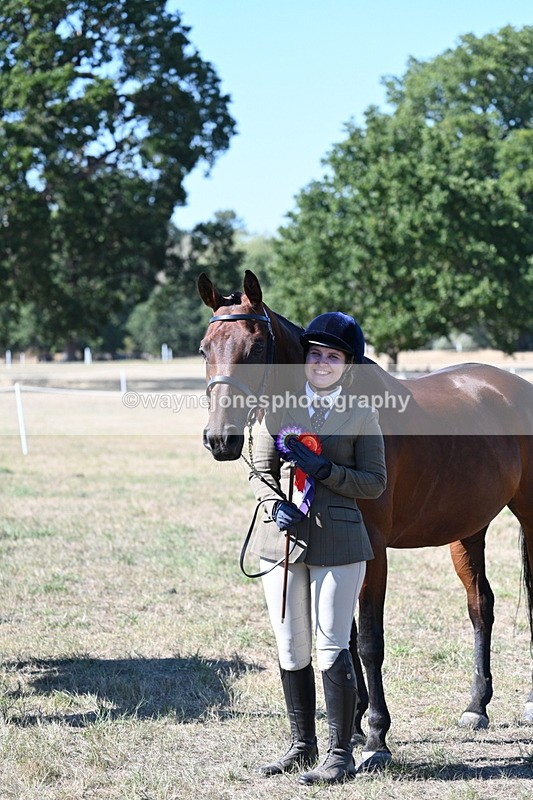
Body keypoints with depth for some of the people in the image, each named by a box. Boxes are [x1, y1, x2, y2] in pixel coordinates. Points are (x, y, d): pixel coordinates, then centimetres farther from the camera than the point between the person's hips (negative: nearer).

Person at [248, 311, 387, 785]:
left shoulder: (362, 415, 0)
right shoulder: (280, 410, 7)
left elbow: (375, 482, -2)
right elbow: (261, 471, 8)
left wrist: (323, 469, -15)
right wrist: (276, 505, -12)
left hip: (337, 542, -3)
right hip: (283, 535, 4)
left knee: (332, 651, -5)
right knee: (291, 653, 10)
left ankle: (341, 755, 4)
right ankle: (302, 746, 23)